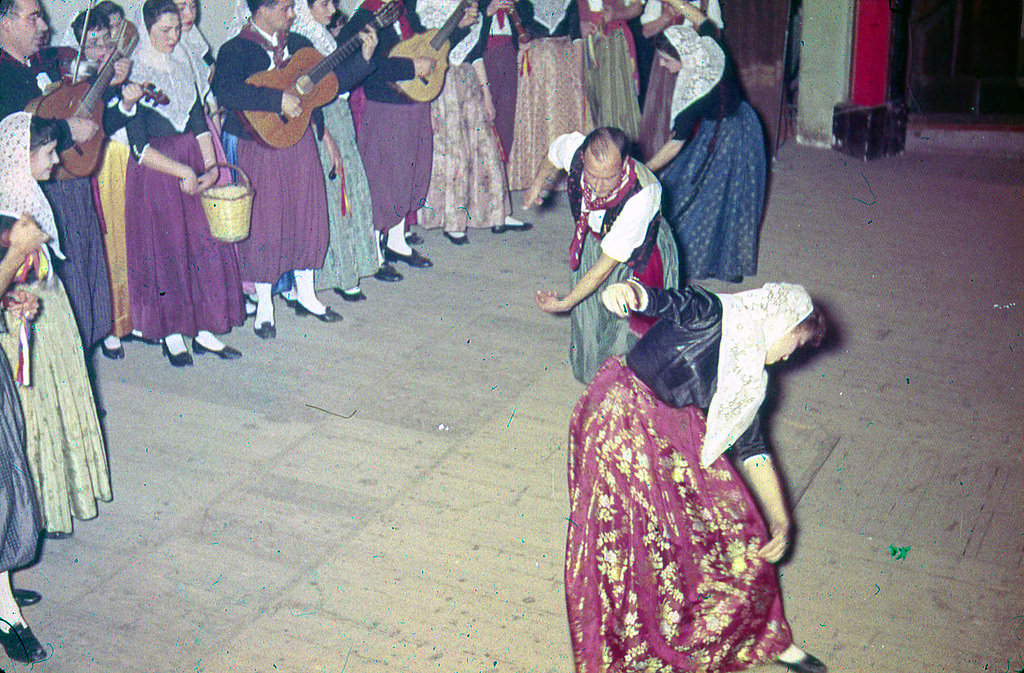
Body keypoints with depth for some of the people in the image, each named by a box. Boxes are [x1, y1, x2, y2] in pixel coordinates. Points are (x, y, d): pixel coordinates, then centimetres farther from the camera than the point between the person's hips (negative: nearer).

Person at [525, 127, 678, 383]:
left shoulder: (641, 197, -45)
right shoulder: (572, 148, -33)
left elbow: (608, 263, -34)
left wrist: (565, 303, -26)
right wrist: (537, 184, 16)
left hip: (637, 253, -5)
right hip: (593, 237, 5)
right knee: (588, 314, 20)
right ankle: (594, 376, 45)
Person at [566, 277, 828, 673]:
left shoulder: (747, 379, 14)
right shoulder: (709, 313, -8)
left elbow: (752, 450, 18)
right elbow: (654, 300, -24)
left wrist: (780, 520, 12)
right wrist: (623, 292, -48)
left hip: (676, 438, 8)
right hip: (620, 417, -7)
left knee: (738, 529, 7)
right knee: (624, 538, -6)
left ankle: (765, 637, 26)